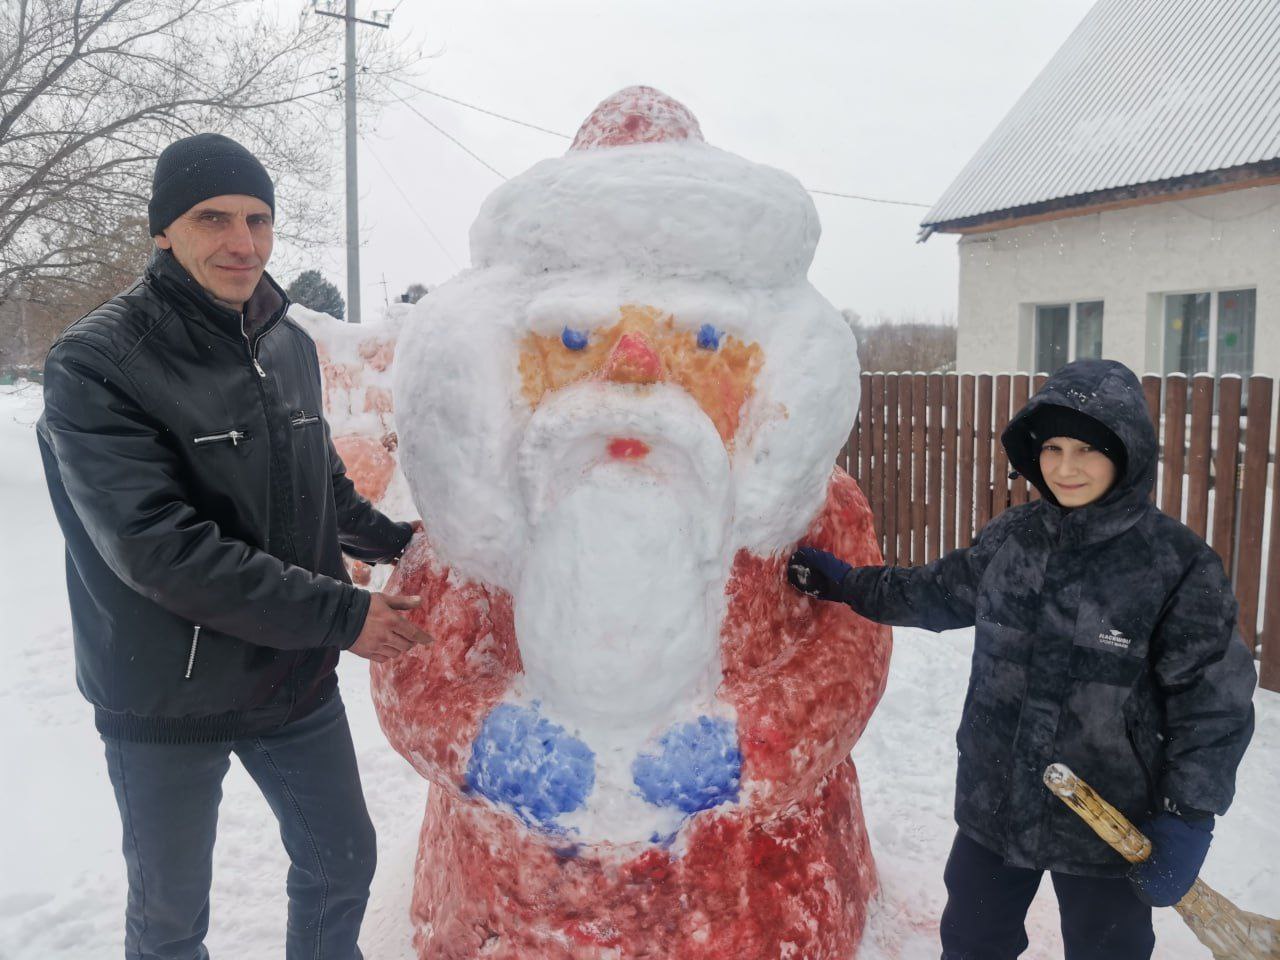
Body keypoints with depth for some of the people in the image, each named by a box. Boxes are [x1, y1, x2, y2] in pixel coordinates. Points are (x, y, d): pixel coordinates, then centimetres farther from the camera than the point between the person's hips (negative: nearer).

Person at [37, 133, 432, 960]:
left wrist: (395, 541, 1)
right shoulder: (96, 363, -18)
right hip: (167, 705, -5)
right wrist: (341, 614, -24)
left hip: (297, 678, 5)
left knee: (343, 861, 20)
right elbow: (161, 549, -26)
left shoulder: (291, 344, 0)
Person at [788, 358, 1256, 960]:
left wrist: (1188, 819, -13)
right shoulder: (1012, 537, -4)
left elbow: (1213, 701, -12)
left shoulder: (1180, 565, -16)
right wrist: (848, 584, 11)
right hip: (993, 801, 4)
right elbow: (942, 593, 12)